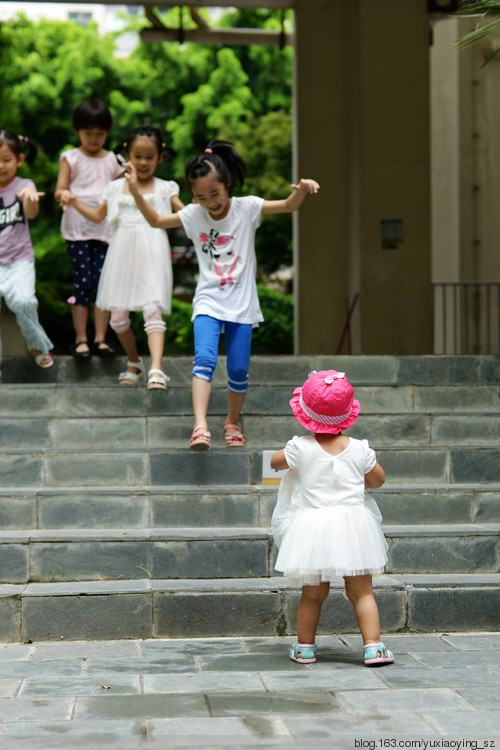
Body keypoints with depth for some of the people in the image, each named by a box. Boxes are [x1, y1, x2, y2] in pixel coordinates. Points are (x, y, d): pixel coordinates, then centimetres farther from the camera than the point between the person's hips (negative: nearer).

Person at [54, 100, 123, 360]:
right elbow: (59, 190, -4)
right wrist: (63, 195, -26)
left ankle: (100, 338, 5)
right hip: (77, 229, -2)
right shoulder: (70, 158, 5)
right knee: (82, 282, -5)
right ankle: (80, 339, 2)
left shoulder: (112, 160, 14)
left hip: (105, 229, 3)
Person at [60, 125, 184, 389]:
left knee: (153, 310, -17)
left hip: (151, 256, -3)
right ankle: (134, 362, 27)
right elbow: (98, 215, 27)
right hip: (122, 255, 3)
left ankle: (156, 370, -25)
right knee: (118, 316, 3)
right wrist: (75, 203, 15)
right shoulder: (116, 188, 15)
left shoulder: (164, 188, 8)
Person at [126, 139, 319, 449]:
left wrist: (302, 190, -28)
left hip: (241, 304, 0)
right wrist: (136, 193, 0)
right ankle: (200, 426, -29)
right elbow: (156, 221, 13)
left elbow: (289, 205, -7)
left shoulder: (247, 208, -4)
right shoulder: (193, 215, 2)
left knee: (239, 370, 2)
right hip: (208, 301, 0)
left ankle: (232, 422, 26)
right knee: (205, 360, -21)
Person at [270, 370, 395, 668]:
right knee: (362, 592, 4)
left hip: (312, 526, 0)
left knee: (313, 594, 12)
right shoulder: (359, 449, -3)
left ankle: (305, 647, 20)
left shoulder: (301, 448, -6)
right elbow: (379, 479, 13)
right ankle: (373, 646, -3)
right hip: (352, 525, 0)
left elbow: (275, 462, 14)